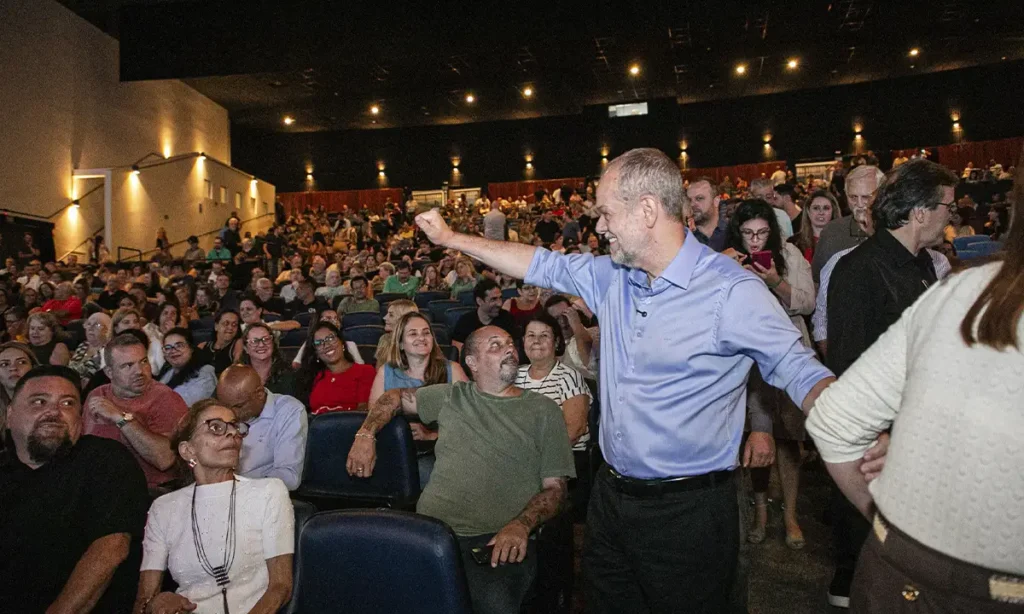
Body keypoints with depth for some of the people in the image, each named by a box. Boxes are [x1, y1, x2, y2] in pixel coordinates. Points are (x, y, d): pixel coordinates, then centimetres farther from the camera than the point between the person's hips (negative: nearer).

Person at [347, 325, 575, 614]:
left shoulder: (543, 409, 9)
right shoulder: (451, 396, 17)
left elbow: (555, 486, 4)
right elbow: (395, 397, 29)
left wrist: (521, 525, -14)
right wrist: (365, 435, 10)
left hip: (499, 540, -3)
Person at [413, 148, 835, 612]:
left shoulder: (731, 291, -17)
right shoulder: (614, 276, 3)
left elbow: (800, 371, -15)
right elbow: (545, 265, 12)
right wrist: (450, 238, 16)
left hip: (687, 512, -6)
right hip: (610, 498, 7)